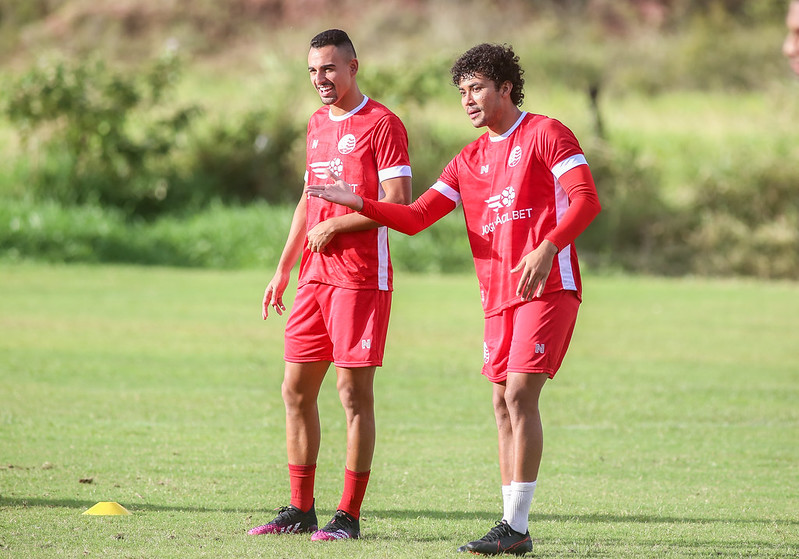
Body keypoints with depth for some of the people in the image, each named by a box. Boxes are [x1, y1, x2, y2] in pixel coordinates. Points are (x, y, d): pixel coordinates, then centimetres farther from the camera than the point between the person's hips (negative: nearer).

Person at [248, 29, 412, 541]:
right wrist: (284, 269, 20)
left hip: (361, 278, -8)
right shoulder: (318, 124, 17)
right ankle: (300, 510, 15)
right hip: (315, 276, 8)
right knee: (296, 390, 8)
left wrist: (333, 227, -12)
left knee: (354, 391, -6)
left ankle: (349, 516, -2)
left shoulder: (382, 125, -8)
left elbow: (398, 204, -14)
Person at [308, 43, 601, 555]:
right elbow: (415, 218, 14)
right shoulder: (468, 162, 17)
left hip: (548, 286, -7)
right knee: (504, 403, 5)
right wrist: (357, 203, 0)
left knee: (520, 394, -14)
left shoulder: (546, 134, -3)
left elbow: (587, 200, -14)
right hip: (499, 296, 7)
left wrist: (547, 249, -27)